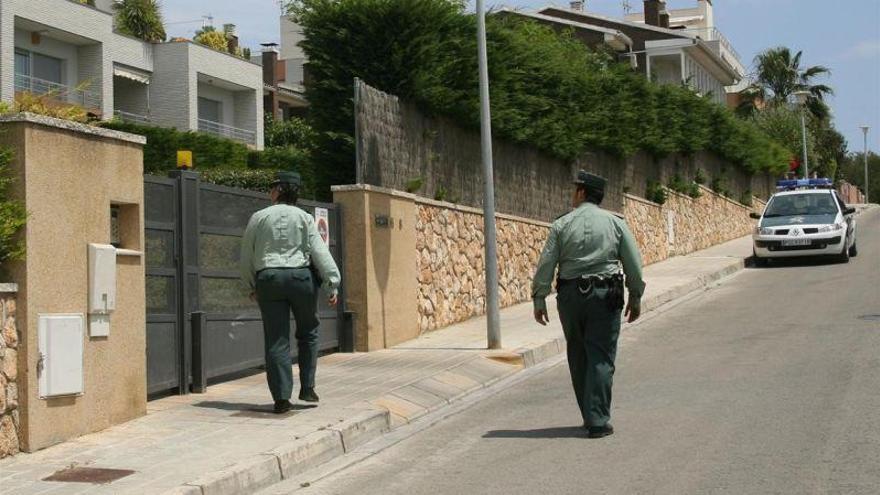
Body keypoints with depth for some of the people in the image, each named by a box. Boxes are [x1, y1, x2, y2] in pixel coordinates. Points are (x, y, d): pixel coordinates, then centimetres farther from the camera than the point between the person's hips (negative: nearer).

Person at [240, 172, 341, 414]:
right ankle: (307, 387, 11)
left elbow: (246, 257, 9)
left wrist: (252, 286, 22)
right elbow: (320, 252, -5)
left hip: (269, 278, 1)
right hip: (301, 276, -1)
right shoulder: (304, 218, 2)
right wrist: (333, 284, -4)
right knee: (308, 333, 16)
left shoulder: (259, 218, 5)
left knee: (276, 341, 2)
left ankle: (281, 397, -2)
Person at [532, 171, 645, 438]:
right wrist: (635, 297, 12)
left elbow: (546, 264, -3)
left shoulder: (562, 225, 0)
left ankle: (590, 416, 21)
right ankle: (598, 421, -5)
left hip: (570, 295, 1)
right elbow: (633, 263, 2)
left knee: (578, 356, 14)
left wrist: (539, 299, 3)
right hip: (605, 295, -1)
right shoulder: (615, 223, 2)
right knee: (601, 358, 1)